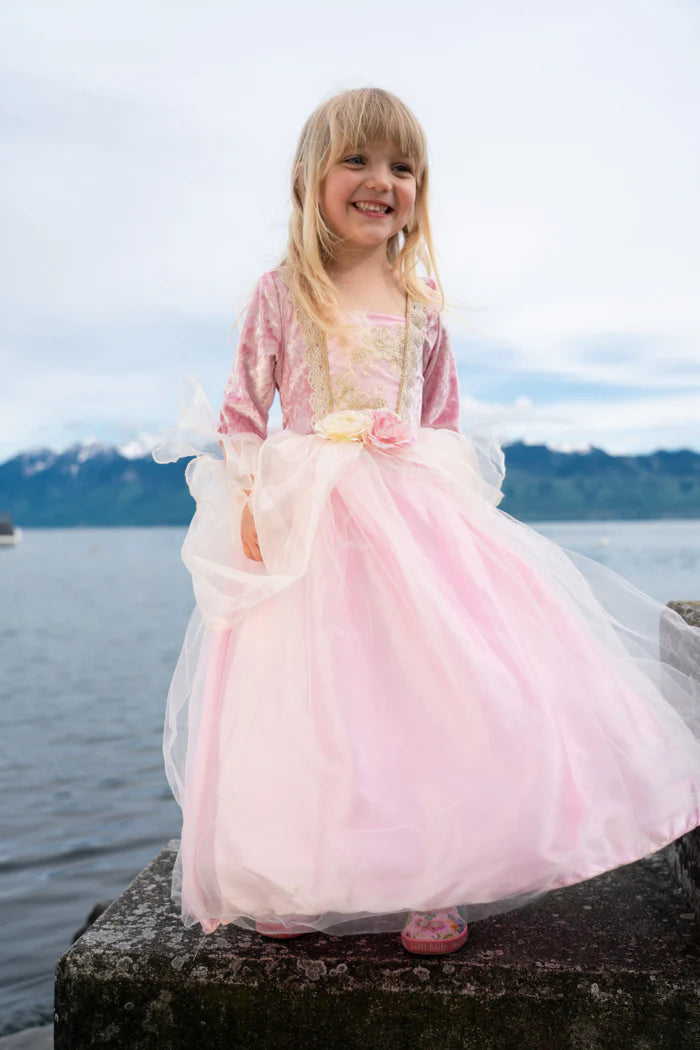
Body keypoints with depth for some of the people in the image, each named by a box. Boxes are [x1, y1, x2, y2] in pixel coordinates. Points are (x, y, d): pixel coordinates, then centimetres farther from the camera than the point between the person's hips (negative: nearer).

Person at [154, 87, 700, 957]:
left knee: (430, 683, -4)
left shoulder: (422, 302, 10)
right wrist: (250, 503, -6)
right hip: (304, 521, -2)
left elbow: (445, 418, 15)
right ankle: (292, 881, 19)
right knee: (305, 693, 0)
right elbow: (242, 409, 3)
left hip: (413, 512, 2)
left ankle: (434, 880, 12)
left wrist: (448, 494, 7)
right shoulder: (282, 293, 3)